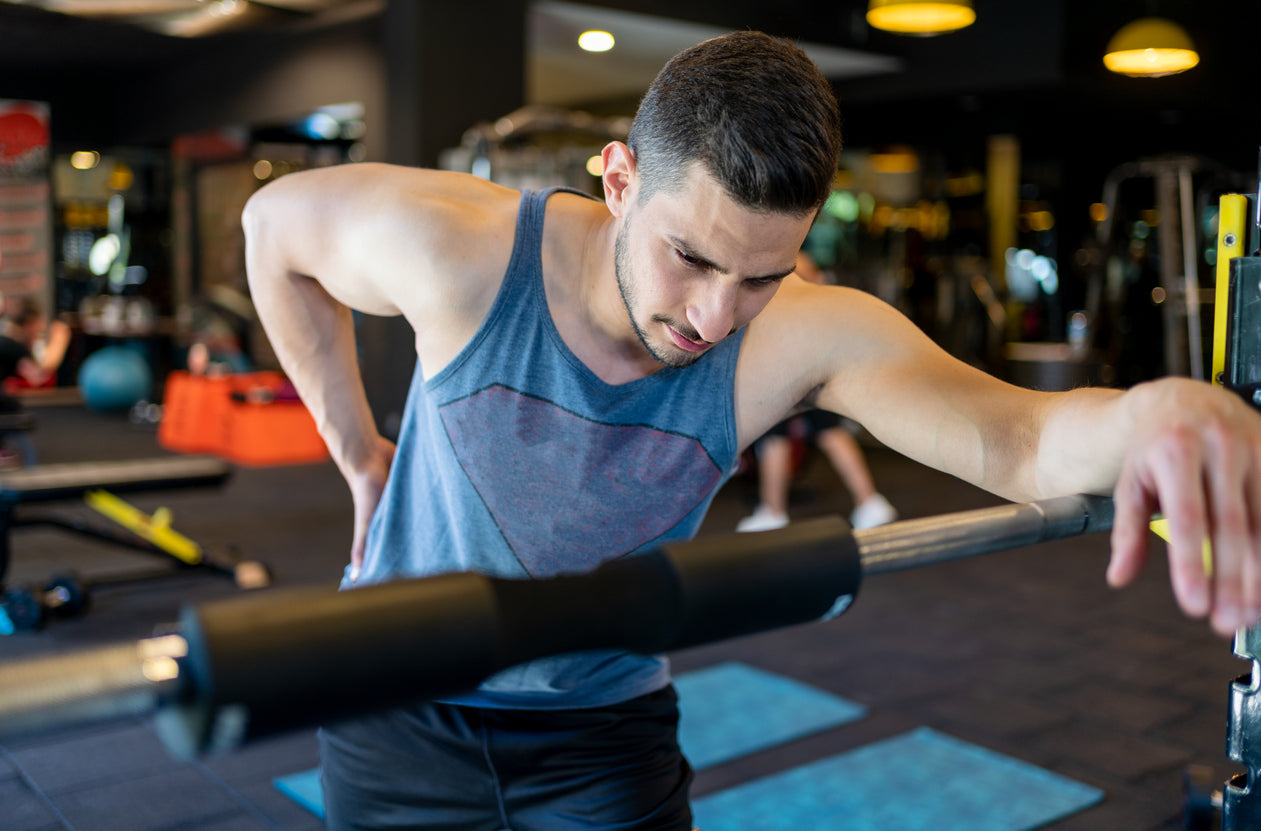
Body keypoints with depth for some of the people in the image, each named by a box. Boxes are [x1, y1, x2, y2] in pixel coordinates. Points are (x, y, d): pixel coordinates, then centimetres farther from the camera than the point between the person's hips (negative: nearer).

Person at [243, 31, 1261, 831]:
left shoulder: (801, 338, -24)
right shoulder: (460, 247, -26)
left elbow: (1013, 435, -37)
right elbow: (275, 219, -6)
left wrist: (1156, 411, -62)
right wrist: (357, 450, -6)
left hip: (607, 723, 0)